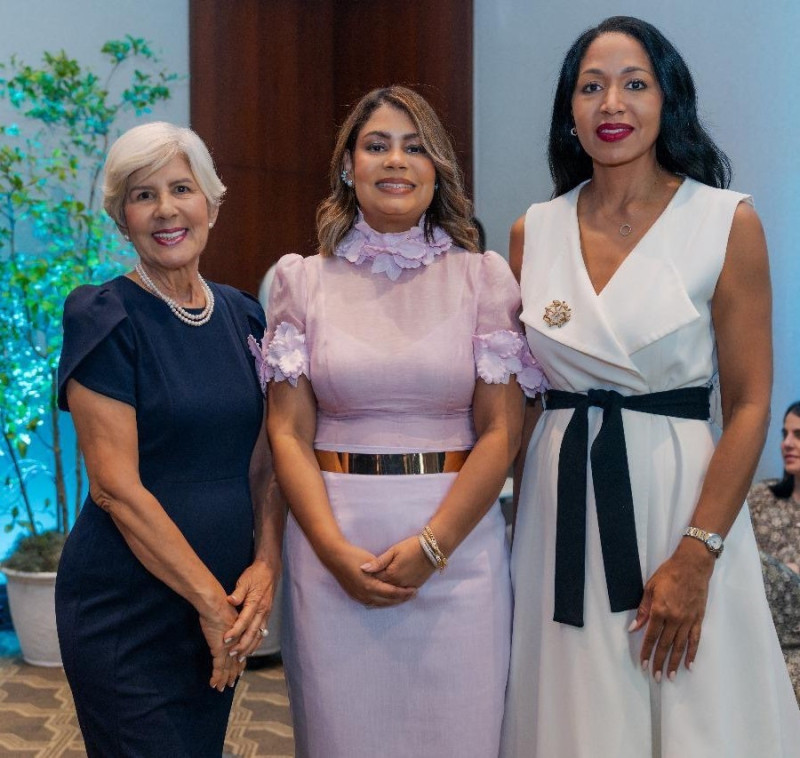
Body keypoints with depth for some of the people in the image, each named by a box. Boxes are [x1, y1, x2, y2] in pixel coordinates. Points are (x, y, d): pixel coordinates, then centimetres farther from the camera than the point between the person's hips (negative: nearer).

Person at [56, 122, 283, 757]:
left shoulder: (242, 315, 6)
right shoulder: (105, 319, -11)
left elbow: (264, 462, 8)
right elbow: (115, 486, -16)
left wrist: (266, 565, -7)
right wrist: (210, 598, -15)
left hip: (225, 602, 6)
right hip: (127, 607, -5)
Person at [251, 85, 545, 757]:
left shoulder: (482, 276, 3)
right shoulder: (303, 280, 5)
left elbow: (501, 433, -2)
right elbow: (289, 435, 1)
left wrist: (430, 545, -12)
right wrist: (339, 553, -11)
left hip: (458, 543, 0)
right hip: (332, 545, 1)